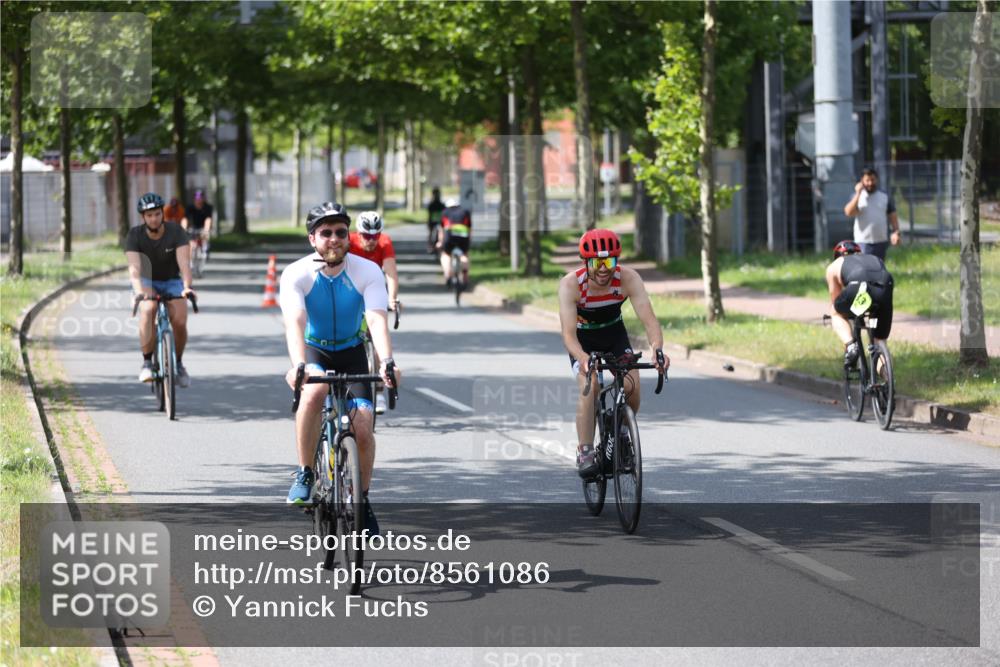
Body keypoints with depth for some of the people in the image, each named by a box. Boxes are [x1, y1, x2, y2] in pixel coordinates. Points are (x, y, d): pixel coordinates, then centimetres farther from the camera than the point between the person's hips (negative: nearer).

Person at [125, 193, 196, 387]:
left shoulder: (175, 231, -19)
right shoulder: (135, 236, -20)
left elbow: (184, 262, -31)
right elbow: (134, 268, -33)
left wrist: (187, 286, -49)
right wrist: (140, 292, -51)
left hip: (171, 281, 1)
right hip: (147, 282, -1)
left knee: (180, 321, -21)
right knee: (148, 309, -34)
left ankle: (178, 363, 7)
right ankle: (147, 363, -25)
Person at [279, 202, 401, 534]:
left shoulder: (368, 272, -17)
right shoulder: (296, 274, -19)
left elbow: (377, 320, -29)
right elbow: (295, 322, -33)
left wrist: (386, 362, -47)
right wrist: (299, 366, -51)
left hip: (352, 353, 1)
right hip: (314, 351, -1)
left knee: (363, 428, -14)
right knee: (313, 393, -35)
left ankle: (362, 499, 9)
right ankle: (305, 473, -19)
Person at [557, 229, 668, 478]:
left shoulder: (628, 278, -28)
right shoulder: (570, 284, -32)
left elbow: (649, 319, -34)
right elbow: (568, 333, -39)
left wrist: (657, 348, -54)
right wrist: (582, 358, -59)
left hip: (614, 333, 2)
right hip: (583, 338, -2)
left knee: (632, 385, -17)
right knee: (589, 387, -25)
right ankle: (585, 452, -18)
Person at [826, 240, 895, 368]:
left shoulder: (834, 266, 34)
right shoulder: (876, 259, 43)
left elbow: (835, 299, 42)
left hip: (859, 289, -3)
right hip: (885, 290, 3)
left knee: (836, 314, 28)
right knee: (880, 340, 21)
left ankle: (850, 346, 5)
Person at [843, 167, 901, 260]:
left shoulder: (885, 197, 10)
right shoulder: (857, 197, 4)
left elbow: (893, 216, 9)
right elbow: (849, 212, -13)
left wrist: (896, 232, -6)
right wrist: (858, 194, -14)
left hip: (881, 241, 3)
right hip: (863, 241, -3)